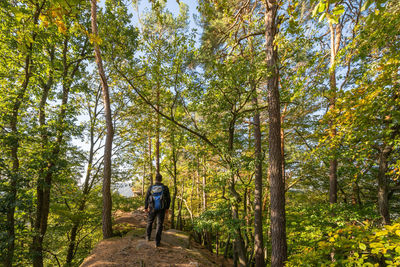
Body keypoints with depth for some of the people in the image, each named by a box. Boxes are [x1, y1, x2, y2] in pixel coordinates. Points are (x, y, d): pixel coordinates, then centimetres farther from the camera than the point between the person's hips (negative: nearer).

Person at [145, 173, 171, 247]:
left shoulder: (151, 188, -6)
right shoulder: (165, 188, -8)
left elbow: (146, 198, 1)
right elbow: (168, 199, -4)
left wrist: (146, 207, 15)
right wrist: (167, 208, 9)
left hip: (152, 208, 1)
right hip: (161, 209, -1)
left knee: (149, 222, 24)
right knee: (159, 225, 6)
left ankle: (148, 237, 35)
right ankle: (157, 242, 4)